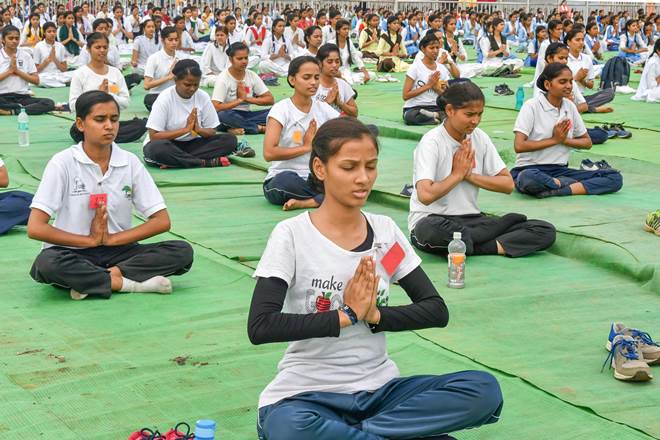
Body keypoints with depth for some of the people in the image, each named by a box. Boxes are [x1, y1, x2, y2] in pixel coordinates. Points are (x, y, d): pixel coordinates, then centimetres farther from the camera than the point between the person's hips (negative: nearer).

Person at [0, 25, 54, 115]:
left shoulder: (26, 55, 10)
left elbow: (36, 80, 6)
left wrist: (17, 71, -4)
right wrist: (9, 71, -9)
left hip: (23, 97, 3)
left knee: (49, 103, -26)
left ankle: (12, 111, -30)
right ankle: (21, 108, -21)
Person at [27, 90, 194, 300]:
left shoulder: (130, 162, 0)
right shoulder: (63, 162, -9)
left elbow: (162, 221, -2)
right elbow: (35, 228, -15)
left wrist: (111, 239, -11)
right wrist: (91, 240, -12)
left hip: (118, 251, 3)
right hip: (72, 253, -3)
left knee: (182, 252, -19)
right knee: (47, 263, -38)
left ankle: (90, 281, -21)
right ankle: (135, 283, -22)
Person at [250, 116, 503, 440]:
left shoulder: (386, 231, 5)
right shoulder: (292, 235, -8)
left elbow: (436, 310, 3)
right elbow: (259, 326, -19)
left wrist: (376, 315, -15)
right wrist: (346, 315, -18)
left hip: (379, 388, 4)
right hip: (308, 393, -4)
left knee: (484, 390, -19)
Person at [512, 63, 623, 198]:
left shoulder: (570, 107, 10)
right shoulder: (531, 106, -6)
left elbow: (587, 142, 16)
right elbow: (519, 146, -16)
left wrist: (564, 139, -3)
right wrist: (554, 140, -9)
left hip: (560, 170, 6)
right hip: (530, 169, -5)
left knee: (615, 178, -13)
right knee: (529, 178, -44)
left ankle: (555, 191, -25)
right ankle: (574, 184, -18)